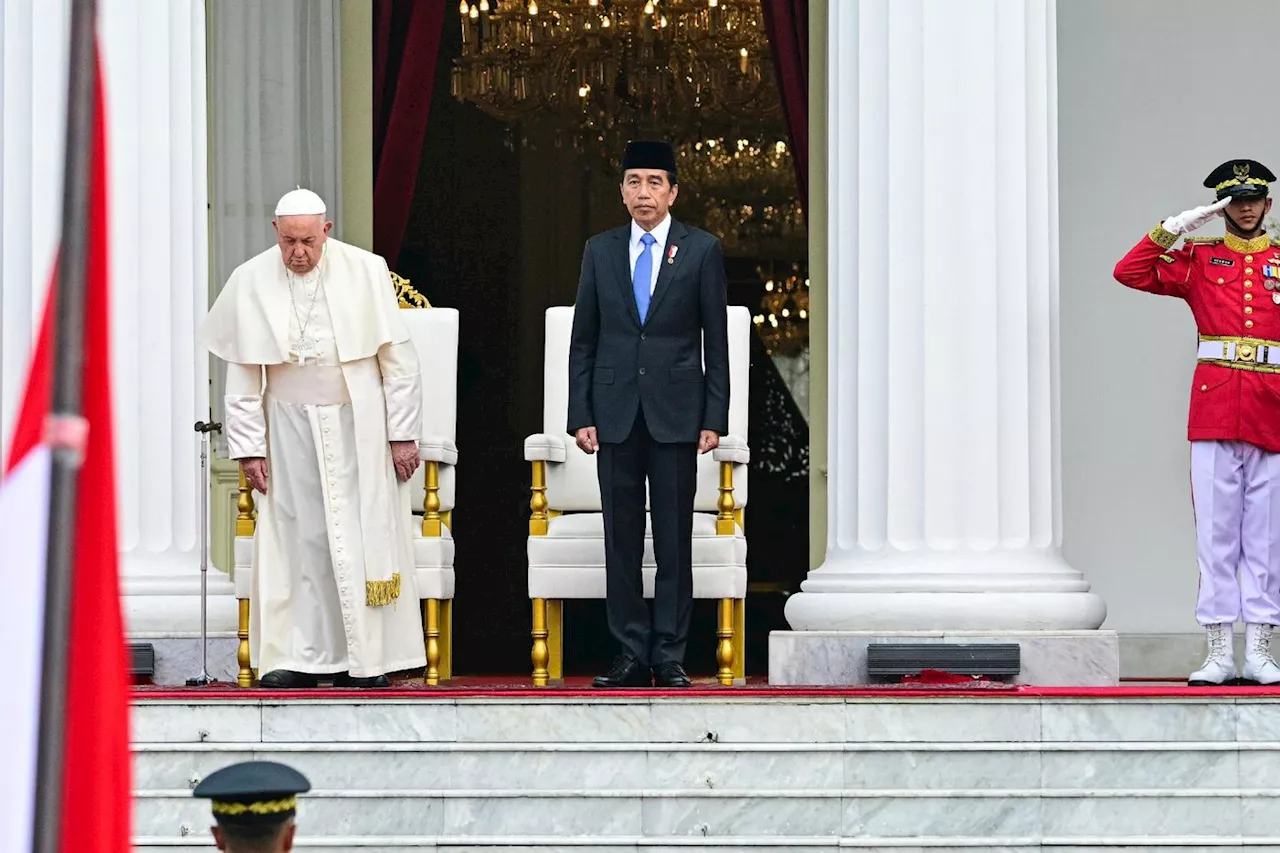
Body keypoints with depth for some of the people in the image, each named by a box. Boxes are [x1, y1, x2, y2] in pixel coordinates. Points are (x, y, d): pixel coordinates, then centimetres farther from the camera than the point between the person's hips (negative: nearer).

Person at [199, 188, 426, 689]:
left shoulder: (365, 272, -6)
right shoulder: (250, 282, -4)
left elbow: (398, 361, -1)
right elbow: (243, 377, 2)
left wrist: (403, 434, -3)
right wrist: (249, 448, 0)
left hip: (357, 426, -1)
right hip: (289, 427, 1)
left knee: (363, 539, 0)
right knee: (297, 539, 0)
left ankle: (367, 659, 5)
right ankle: (299, 658, 4)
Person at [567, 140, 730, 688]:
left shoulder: (702, 251, 3)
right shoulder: (600, 251, 9)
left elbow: (716, 340, 3)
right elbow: (583, 340, 9)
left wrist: (714, 418, -4)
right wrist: (581, 415, 2)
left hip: (676, 413, -2)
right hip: (616, 413, 2)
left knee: (675, 540, 0)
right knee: (621, 540, 2)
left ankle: (670, 657, 4)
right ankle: (632, 656, 7)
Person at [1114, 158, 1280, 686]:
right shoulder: (1199, 258, 10)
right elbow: (1130, 273, 1)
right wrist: (1176, 226, -5)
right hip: (1214, 408, -1)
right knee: (1215, 533, -2)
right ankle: (1220, 652, -1)